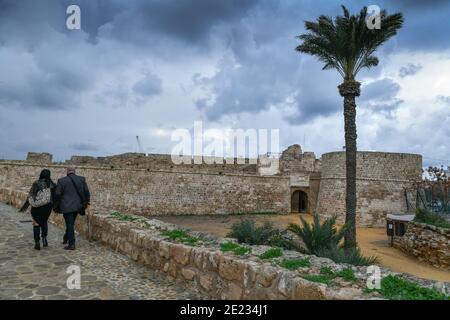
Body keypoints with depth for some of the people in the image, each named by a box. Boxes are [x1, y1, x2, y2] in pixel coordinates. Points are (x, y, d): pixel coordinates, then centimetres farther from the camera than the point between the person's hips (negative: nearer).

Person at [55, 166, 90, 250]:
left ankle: (71, 244, 1)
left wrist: (59, 204, 10)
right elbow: (86, 192, 4)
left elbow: (58, 194, -6)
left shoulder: (62, 181, -8)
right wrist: (86, 201, 18)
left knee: (70, 224, 0)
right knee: (70, 223, 19)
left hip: (67, 206, -4)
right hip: (77, 205, 4)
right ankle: (66, 239, 34)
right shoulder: (81, 179, 1)